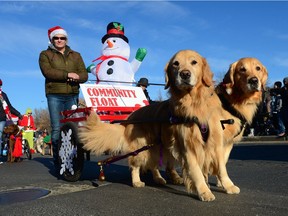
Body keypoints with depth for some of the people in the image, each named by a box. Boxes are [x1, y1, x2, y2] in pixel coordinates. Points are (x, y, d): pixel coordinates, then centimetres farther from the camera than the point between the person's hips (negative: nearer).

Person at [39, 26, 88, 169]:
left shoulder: (76, 55, 21)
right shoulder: (45, 54, 13)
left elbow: (84, 75, 9)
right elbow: (47, 71, -7)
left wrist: (76, 78, -14)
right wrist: (68, 74, -12)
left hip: (73, 95, 2)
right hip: (55, 95, -2)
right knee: (57, 128, -6)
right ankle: (58, 161, 0)